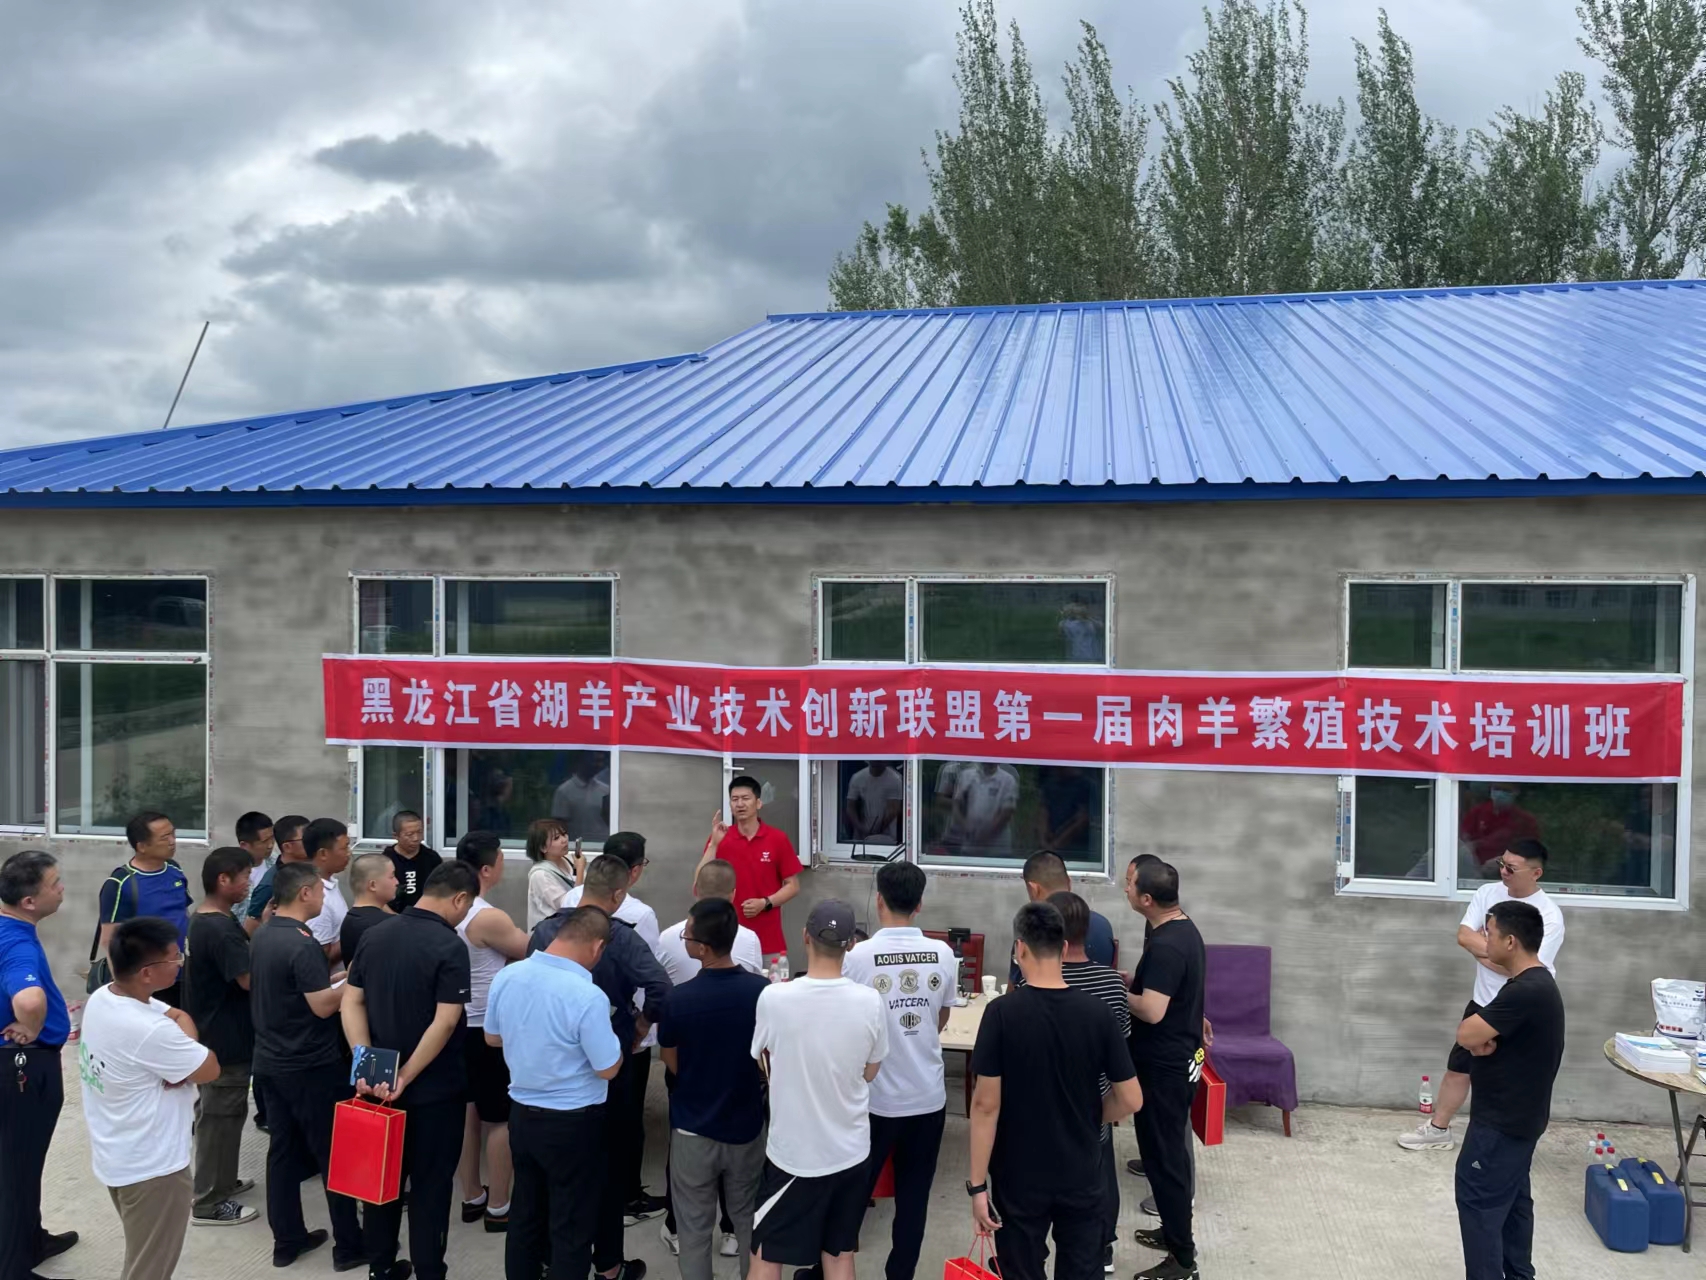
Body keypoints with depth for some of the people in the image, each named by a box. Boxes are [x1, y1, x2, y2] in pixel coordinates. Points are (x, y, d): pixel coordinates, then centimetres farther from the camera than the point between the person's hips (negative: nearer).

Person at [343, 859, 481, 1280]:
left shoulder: (374, 935, 1)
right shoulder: (450, 947, -19)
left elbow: (351, 1001, 0)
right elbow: (445, 1022, -24)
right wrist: (405, 1076, -18)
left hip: (378, 1082, 6)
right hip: (435, 1089, -6)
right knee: (430, 1183, 7)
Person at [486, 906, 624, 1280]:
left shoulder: (506, 977, -7)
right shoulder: (587, 996, -27)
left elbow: (492, 1037, 9)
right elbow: (608, 1069, -19)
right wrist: (610, 1036, -2)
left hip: (523, 1112, 6)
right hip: (573, 1122, -6)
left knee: (525, 1213, 22)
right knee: (572, 1224, 11)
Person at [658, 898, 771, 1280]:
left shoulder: (679, 998, -21)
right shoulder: (763, 991, -16)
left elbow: (672, 1065, -4)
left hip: (693, 1129, -2)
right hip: (746, 1126, 2)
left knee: (694, 1227, 14)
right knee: (748, 1219, 21)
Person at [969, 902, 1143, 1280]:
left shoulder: (1002, 1012, -16)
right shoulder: (1095, 1012, -9)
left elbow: (986, 1104, -15)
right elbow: (1131, 1100, -5)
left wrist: (977, 1184, -8)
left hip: (1019, 1179, -2)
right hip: (1082, 1176, 2)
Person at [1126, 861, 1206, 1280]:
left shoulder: (1165, 944, -25)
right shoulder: (1185, 929, 6)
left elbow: (1152, 1010, -29)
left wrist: (1118, 992, -13)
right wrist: (1131, 980, 10)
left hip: (1163, 1065, -10)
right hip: (1180, 1058, 10)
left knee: (1163, 1155, -1)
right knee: (1171, 1149, 21)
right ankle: (1175, 1232, 34)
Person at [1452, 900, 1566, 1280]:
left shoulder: (1526, 991, -27)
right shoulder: (1535, 982, 7)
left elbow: (1466, 1035, -27)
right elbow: (1479, 1036, 8)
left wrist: (1476, 1031, -6)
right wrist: (1483, 1038, -13)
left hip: (1503, 1120, -10)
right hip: (1518, 1115, 10)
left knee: (1478, 1200, -4)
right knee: (1511, 1198, 18)